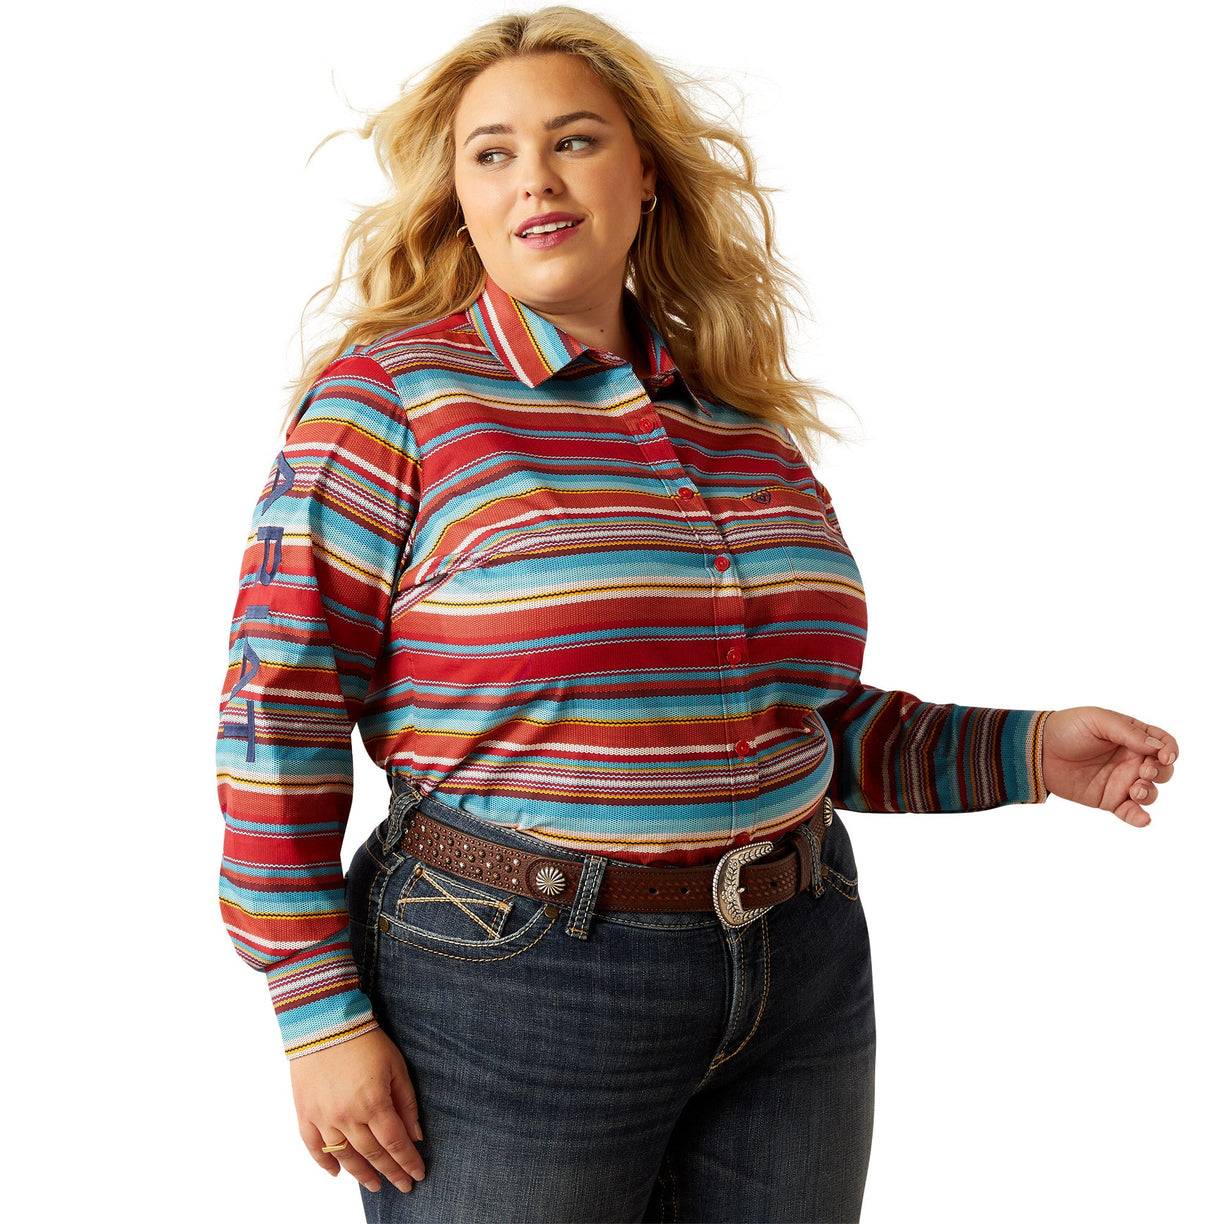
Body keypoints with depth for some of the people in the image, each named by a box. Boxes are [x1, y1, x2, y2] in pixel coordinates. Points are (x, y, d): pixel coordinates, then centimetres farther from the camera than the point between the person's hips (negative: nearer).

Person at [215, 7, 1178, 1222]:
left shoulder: (739, 420, 9)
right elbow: (278, 710, -10)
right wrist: (321, 1016, -12)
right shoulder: (389, 392, -7)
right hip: (507, 984, -5)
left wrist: (1025, 749, 6)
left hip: (799, 984, 6)